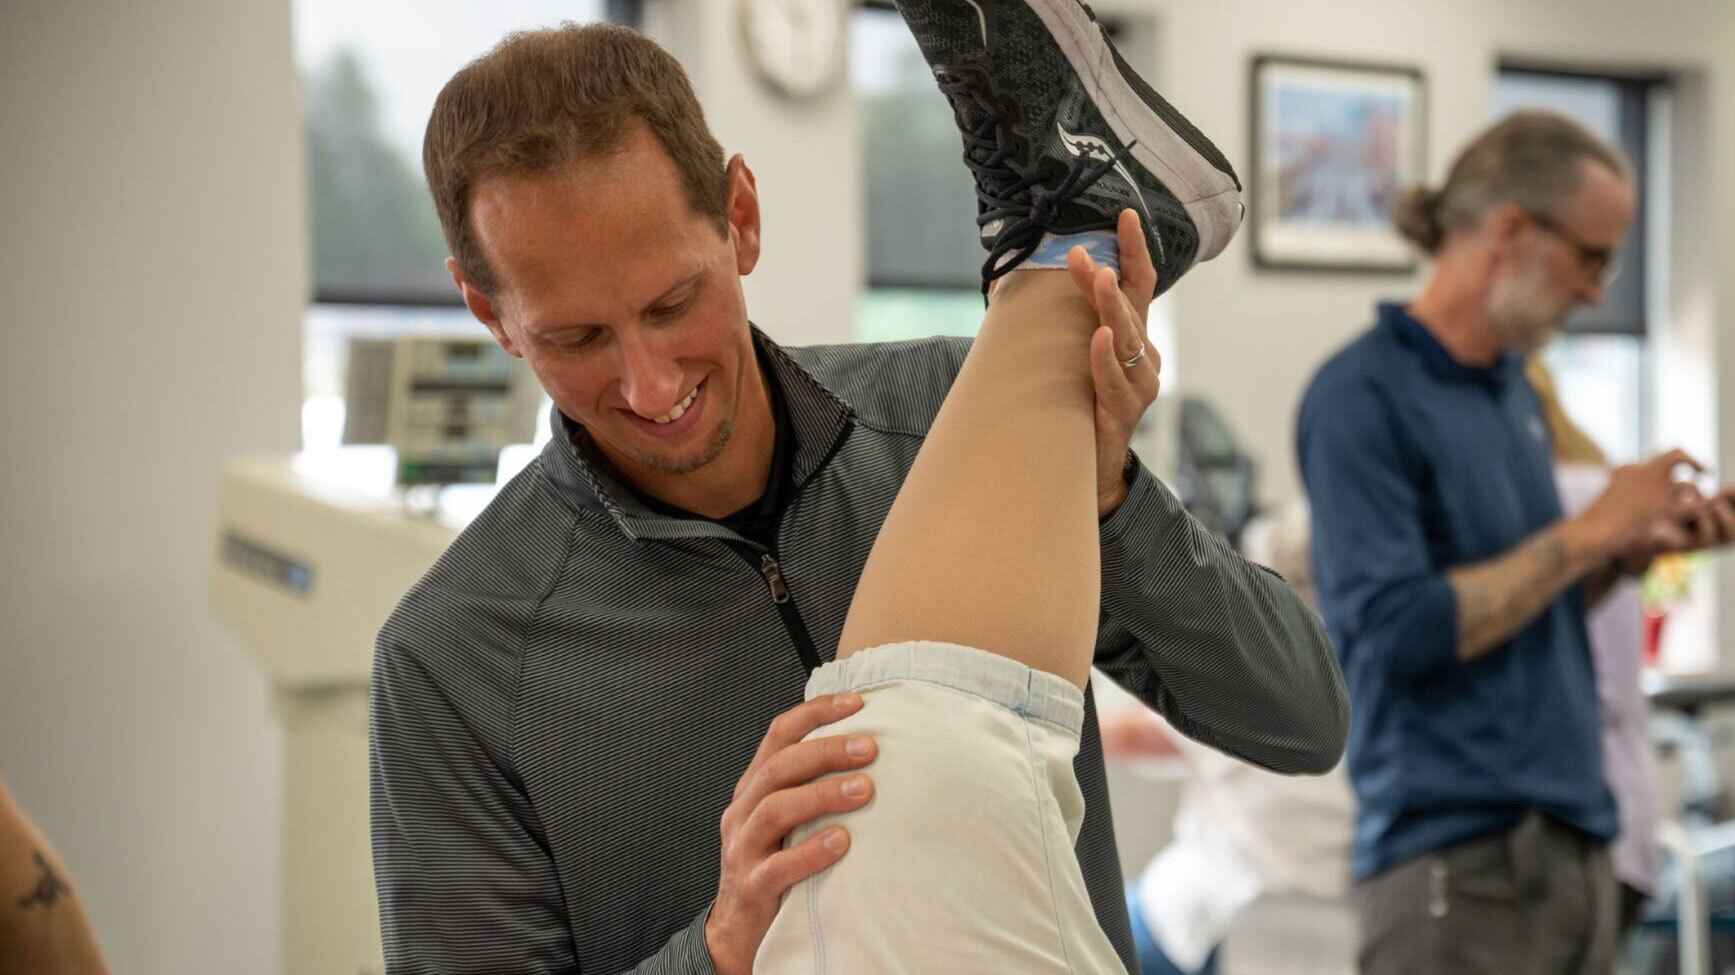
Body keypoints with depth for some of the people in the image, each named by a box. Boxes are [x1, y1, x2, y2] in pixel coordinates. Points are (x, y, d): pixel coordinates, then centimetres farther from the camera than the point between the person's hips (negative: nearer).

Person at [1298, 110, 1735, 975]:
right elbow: (1398, 631, -21)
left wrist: (1628, 550, 4)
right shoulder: (1364, 394, -12)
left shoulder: (1514, 389, 13)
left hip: (1574, 835, 8)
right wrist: (1588, 530, -14)